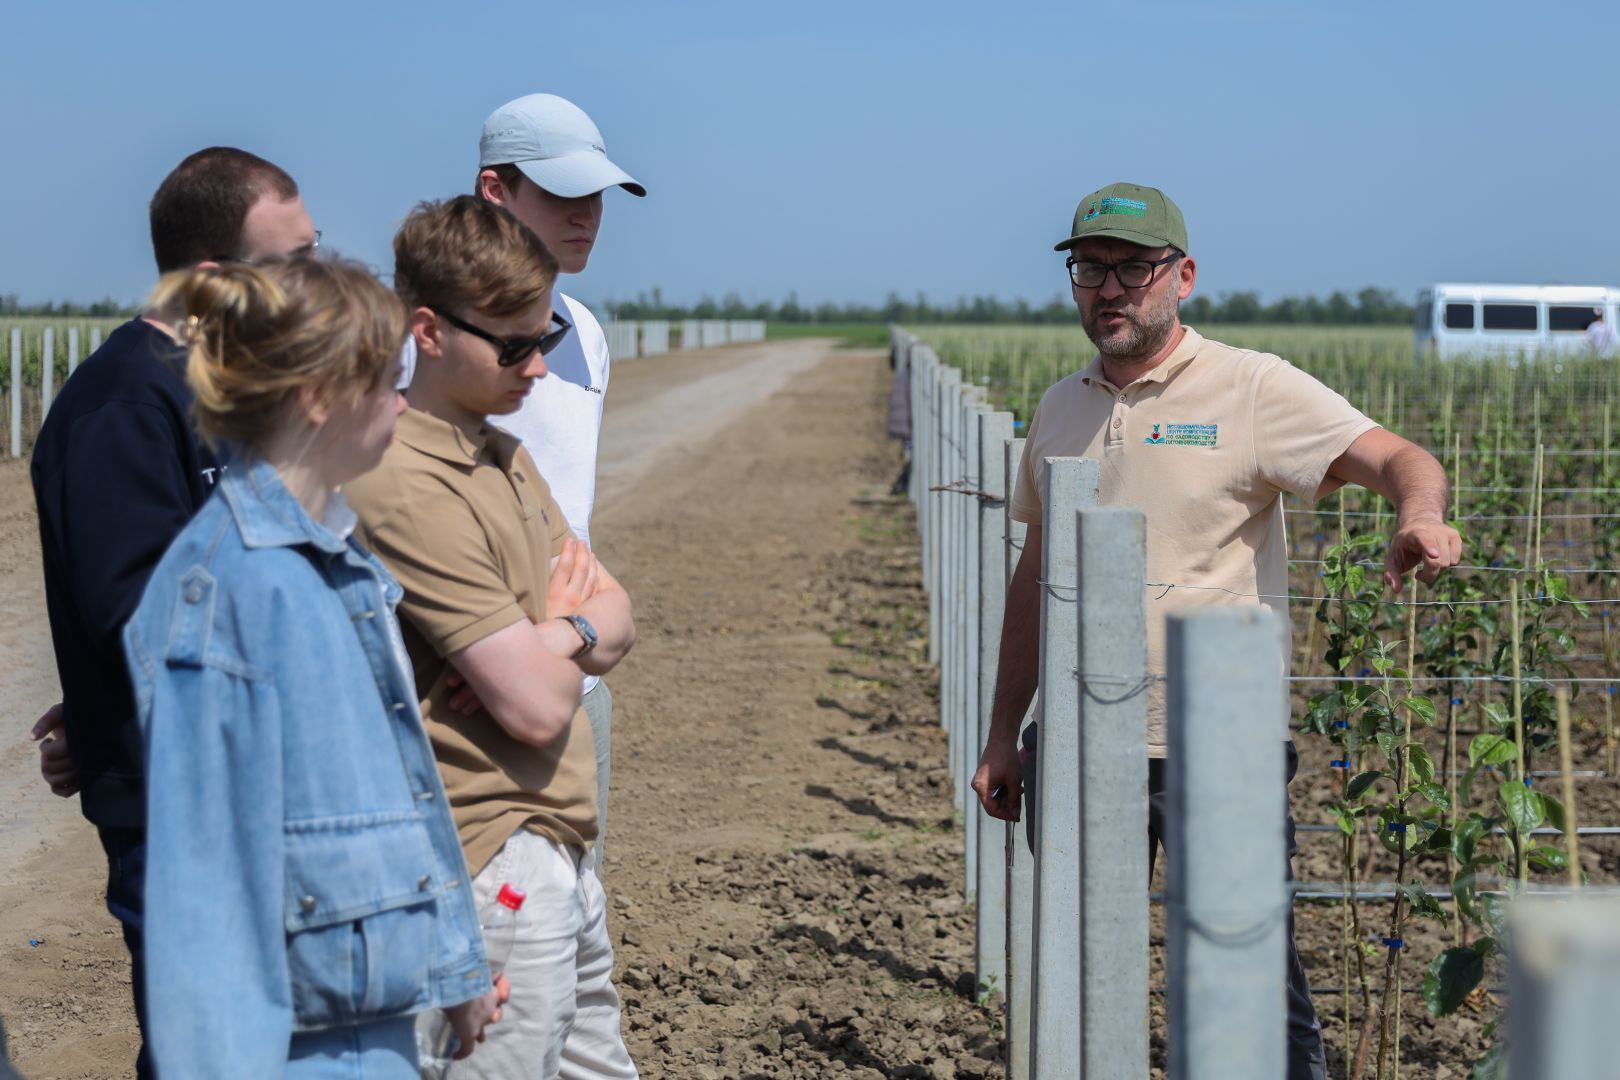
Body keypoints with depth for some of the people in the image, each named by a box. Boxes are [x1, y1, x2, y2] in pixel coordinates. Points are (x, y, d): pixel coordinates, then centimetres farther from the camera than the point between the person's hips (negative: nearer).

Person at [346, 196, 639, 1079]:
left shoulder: (504, 456, 11)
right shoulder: (411, 489, -20)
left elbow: (615, 622, 12)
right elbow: (538, 706, -21)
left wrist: (556, 637, -10)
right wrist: (562, 623, 0)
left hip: (560, 852, 9)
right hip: (496, 861, -9)